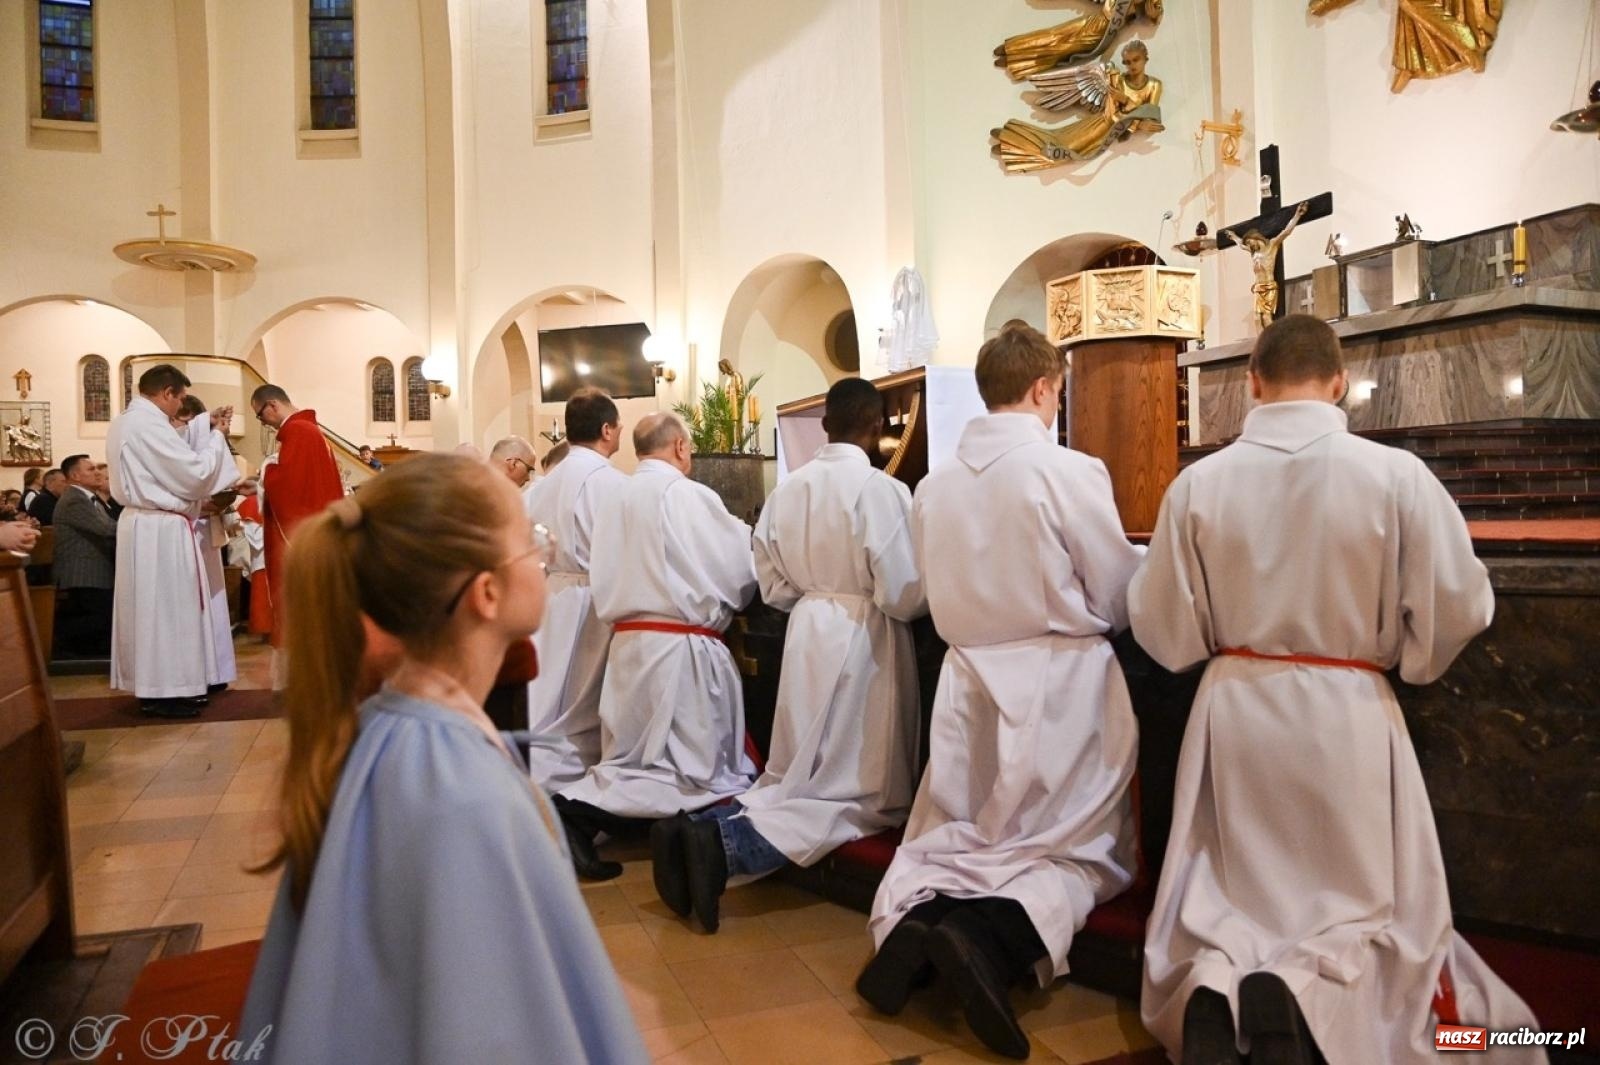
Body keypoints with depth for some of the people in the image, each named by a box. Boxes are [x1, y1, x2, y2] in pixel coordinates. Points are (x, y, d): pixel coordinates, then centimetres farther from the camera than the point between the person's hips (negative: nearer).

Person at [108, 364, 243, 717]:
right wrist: (216, 434, -4)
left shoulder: (124, 421, 15)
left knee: (151, 607, 13)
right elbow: (195, 471, -17)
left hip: (143, 523, 10)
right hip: (161, 528, -10)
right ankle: (163, 690, 3)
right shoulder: (148, 423, -17)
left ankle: (153, 685, 20)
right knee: (166, 607, -3)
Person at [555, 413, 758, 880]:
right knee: (694, 773, 0)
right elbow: (740, 570, -5)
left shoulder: (614, 501, 11)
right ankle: (583, 810, -14)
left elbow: (605, 577, 13)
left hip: (627, 641, 7)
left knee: (637, 761, 18)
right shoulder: (688, 495, -9)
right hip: (681, 644, -7)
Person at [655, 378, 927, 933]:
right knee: (861, 794, 2)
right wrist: (925, 603, 6)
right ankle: (726, 843, -16)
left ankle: (697, 826, -2)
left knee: (797, 781, 18)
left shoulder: (788, 488, 2)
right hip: (863, 640, -6)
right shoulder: (880, 489, -15)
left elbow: (774, 585, 7)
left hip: (807, 633, 6)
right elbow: (903, 594, -15)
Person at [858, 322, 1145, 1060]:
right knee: (1080, 845, 12)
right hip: (1060, 680, -4)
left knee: (953, 833, 19)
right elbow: (1120, 599, -6)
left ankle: (910, 915, -8)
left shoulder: (934, 484, 0)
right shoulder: (1070, 471, -14)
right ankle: (991, 937, -13)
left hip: (970, 677, 4)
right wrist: (1072, 610, 16)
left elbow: (939, 593, 9)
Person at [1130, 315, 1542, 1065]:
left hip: (1235, 711, 2)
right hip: (1347, 714, -1)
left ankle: (1210, 983, -15)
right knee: (1373, 903, 17)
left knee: (1227, 897, 16)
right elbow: (1457, 610, -5)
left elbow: (1164, 632, -3)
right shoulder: (1396, 474, -11)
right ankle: (1298, 994, -12)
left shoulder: (1198, 482, -8)